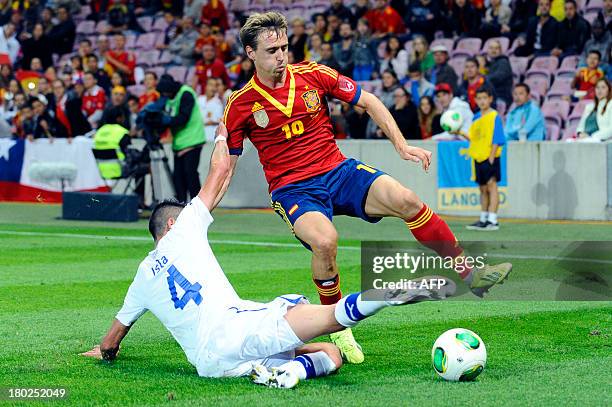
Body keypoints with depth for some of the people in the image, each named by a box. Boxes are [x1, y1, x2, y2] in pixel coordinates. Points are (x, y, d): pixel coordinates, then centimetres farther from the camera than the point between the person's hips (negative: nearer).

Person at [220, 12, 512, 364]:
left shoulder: (312, 75, -1)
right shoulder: (241, 105, -5)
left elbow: (368, 101, 9)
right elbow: (226, 164, 4)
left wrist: (401, 145, 3)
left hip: (338, 170, 3)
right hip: (292, 189, -3)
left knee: (405, 200, -23)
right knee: (325, 240, -35)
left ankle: (470, 272, -11)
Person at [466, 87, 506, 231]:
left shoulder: (495, 117, -8)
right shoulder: (476, 117, 13)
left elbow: (497, 139, -12)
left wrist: (491, 157, -18)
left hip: (490, 158, -7)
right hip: (478, 158, 7)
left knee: (491, 185, -8)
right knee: (483, 188, 13)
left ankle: (493, 220, -10)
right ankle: (483, 219, 21)